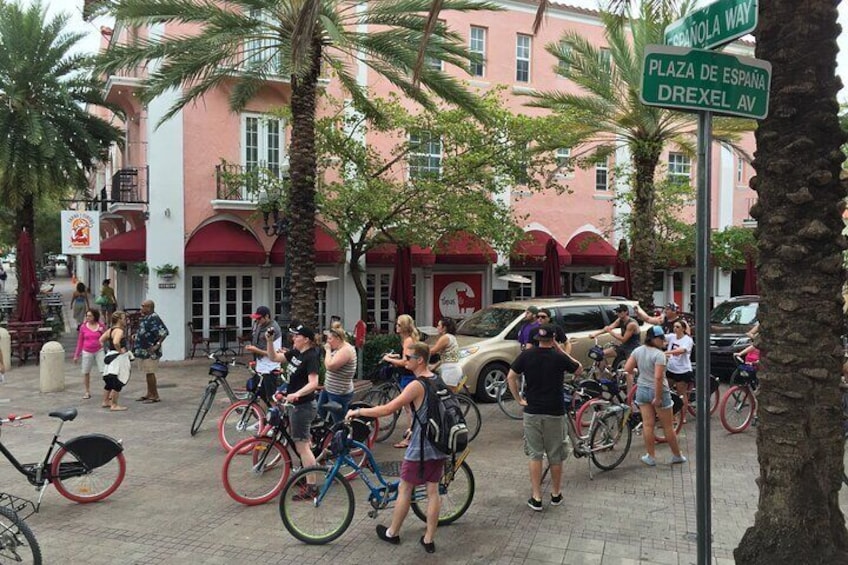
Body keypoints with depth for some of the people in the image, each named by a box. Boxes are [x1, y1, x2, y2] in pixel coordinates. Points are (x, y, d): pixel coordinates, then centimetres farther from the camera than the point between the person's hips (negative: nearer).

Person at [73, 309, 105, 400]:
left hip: (99, 351, -2)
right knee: (85, 373, 8)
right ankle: (87, 392, 22)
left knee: (104, 371, -9)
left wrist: (102, 331, -11)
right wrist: (76, 355, 8)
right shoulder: (83, 327, 0)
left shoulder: (101, 326, -2)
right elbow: (80, 341, 7)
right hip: (87, 352, 2)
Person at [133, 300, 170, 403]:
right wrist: (136, 335, 15)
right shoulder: (144, 318, 13)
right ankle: (149, 393, 27)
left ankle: (155, 395, 3)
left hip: (150, 351, -10)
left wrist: (157, 344, -25)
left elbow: (164, 332, -26)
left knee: (150, 373, -5)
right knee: (147, 373, 16)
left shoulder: (154, 318, -18)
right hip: (143, 350, 10)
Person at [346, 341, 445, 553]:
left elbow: (387, 409, -22)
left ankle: (392, 533, 25)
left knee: (404, 489, 9)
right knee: (433, 491, 10)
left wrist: (358, 412, -11)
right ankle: (429, 540, 17)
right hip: (439, 447, 7)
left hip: (420, 449, -7)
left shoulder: (416, 385, -20)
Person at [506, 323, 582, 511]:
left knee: (535, 455, 8)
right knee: (555, 455, 13)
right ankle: (556, 494, 26)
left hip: (532, 411, 1)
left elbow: (511, 378, -5)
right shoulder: (559, 357, -8)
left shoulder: (526, 355, -3)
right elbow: (578, 368, 10)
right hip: (555, 412, -1)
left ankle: (536, 498, 8)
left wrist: (519, 399, 3)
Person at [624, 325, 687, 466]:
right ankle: (676, 456, 23)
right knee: (668, 426, 9)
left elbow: (627, 368, 3)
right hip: (658, 391, -6)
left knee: (647, 424, 9)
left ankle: (651, 457, 16)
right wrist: (658, 398, -20)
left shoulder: (638, 351, 0)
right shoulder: (659, 354, -20)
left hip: (642, 390, 6)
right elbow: (658, 377, -25)